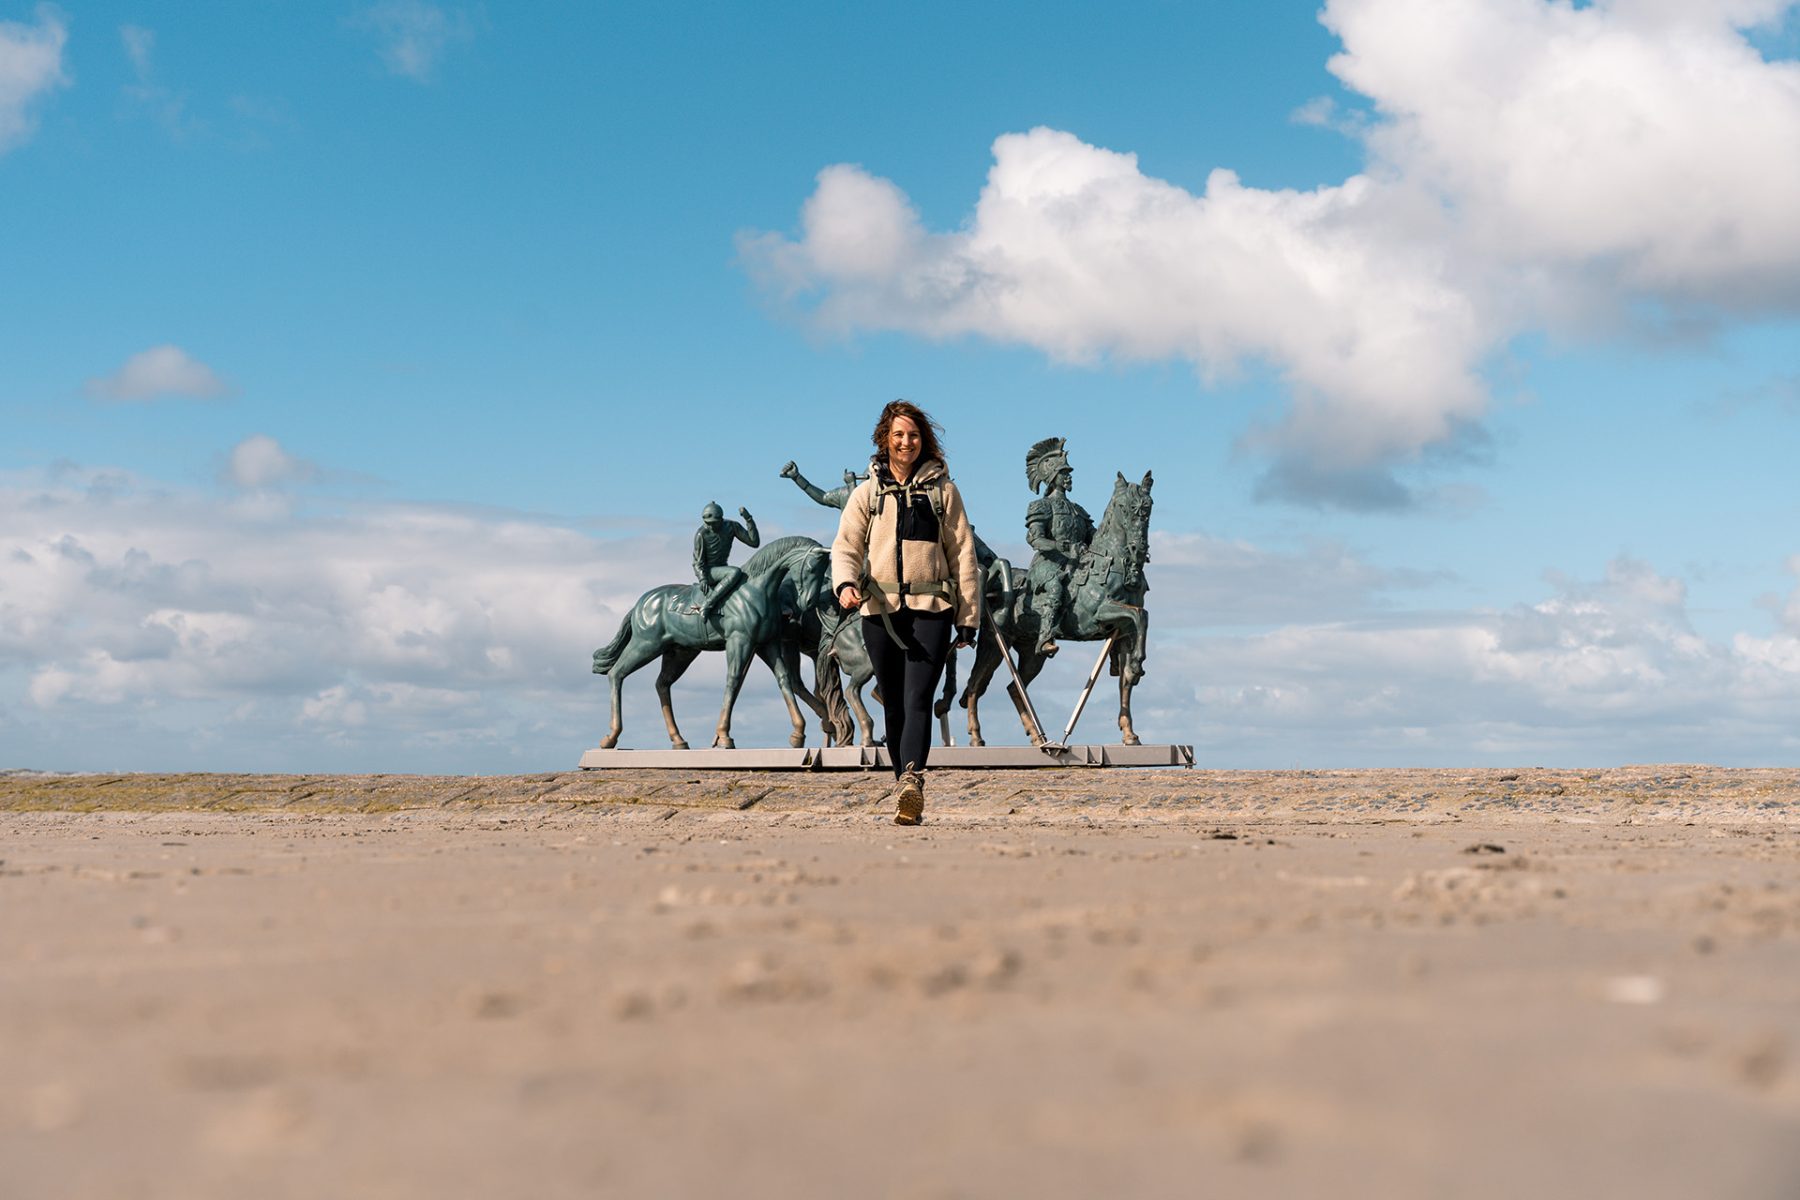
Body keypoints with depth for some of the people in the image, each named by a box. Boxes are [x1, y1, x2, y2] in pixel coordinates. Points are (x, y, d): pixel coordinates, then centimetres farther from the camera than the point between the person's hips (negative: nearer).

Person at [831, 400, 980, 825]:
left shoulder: (943, 491, 10)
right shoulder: (868, 492, 12)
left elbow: (963, 555, 10)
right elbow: (846, 546, 5)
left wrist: (967, 618, 6)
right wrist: (845, 583, -17)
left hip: (931, 609, -2)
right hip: (880, 610, 2)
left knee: (918, 699, -18)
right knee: (894, 706, 6)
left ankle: (912, 782, -33)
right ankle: (908, 796, 12)